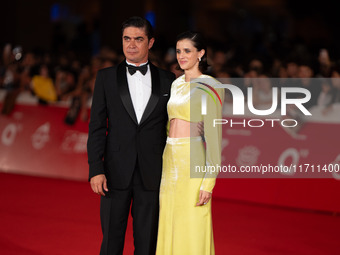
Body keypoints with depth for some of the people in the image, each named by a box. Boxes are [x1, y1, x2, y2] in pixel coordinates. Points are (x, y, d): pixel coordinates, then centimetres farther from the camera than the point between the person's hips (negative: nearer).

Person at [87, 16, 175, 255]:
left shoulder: (167, 80, 6)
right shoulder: (106, 77, 5)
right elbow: (97, 126, 2)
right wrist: (96, 170, -7)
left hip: (152, 174, 0)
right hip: (116, 172, 0)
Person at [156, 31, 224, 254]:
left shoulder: (208, 87, -8)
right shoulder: (176, 85, 14)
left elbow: (214, 135, -12)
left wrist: (208, 182, -17)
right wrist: (165, 166, 16)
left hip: (193, 162, -7)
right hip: (170, 163, 7)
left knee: (193, 231, -4)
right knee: (170, 228, 10)